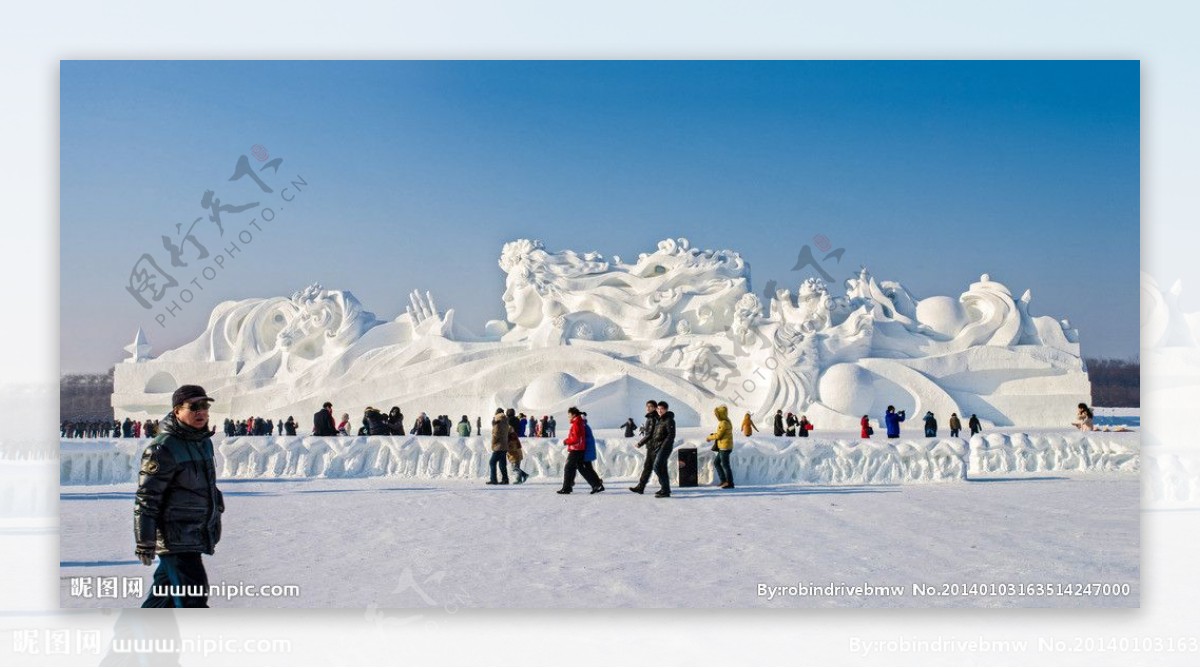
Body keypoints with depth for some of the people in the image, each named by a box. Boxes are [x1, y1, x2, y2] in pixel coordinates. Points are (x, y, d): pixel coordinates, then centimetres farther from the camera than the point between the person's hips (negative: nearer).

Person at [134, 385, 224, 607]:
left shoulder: (205, 442, 12)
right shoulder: (163, 448, -16)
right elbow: (146, 498, -16)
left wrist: (215, 516, 28)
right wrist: (144, 543, -16)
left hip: (196, 536, 9)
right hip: (175, 539, -9)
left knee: (166, 590, 19)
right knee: (192, 597, -10)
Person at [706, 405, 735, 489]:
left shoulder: (724, 423, -18)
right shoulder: (726, 422, 13)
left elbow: (719, 435, -16)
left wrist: (709, 438, 0)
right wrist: (713, 435, 8)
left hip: (725, 447, -10)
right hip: (723, 447, 10)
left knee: (725, 465, -2)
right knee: (716, 463, 15)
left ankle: (730, 483, 4)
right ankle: (724, 480, 17)